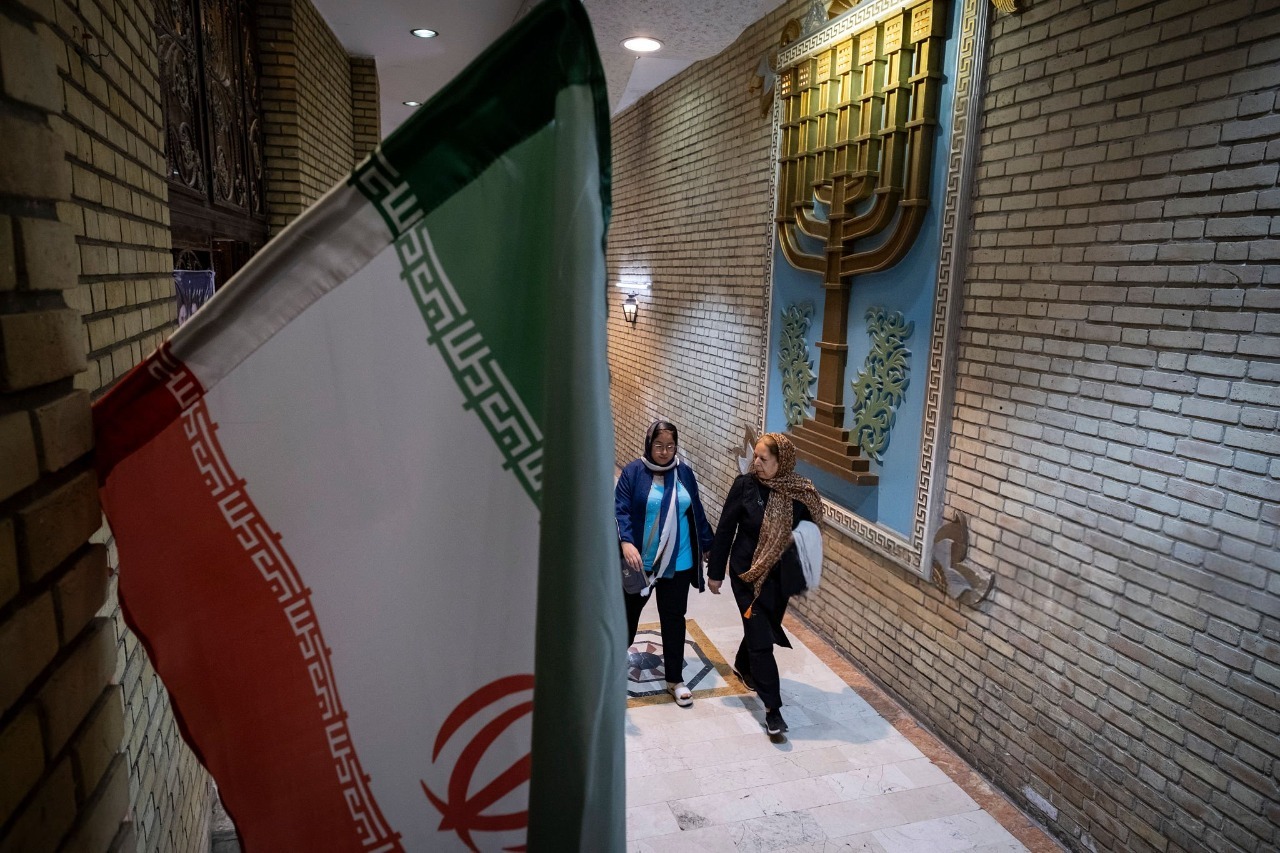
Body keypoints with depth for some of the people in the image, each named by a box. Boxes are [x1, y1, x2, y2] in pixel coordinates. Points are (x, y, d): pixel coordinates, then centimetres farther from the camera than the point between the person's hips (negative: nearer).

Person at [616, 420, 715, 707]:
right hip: (641, 560, -2)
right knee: (630, 610, 19)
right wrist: (626, 542, -31)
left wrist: (707, 544, 12)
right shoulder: (633, 472, -11)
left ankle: (675, 679, 20)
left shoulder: (684, 473, 1)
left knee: (674, 618, 8)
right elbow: (621, 509, -17)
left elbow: (696, 512, 8)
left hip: (677, 562, 2)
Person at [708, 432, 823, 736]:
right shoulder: (745, 485, -14)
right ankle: (772, 708, 5)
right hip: (748, 573, -3)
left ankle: (743, 666, 51)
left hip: (781, 575, 3)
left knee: (764, 628, 21)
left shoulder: (802, 492, -9)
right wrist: (715, 572, -3)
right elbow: (725, 529, -7)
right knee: (761, 639, -4)